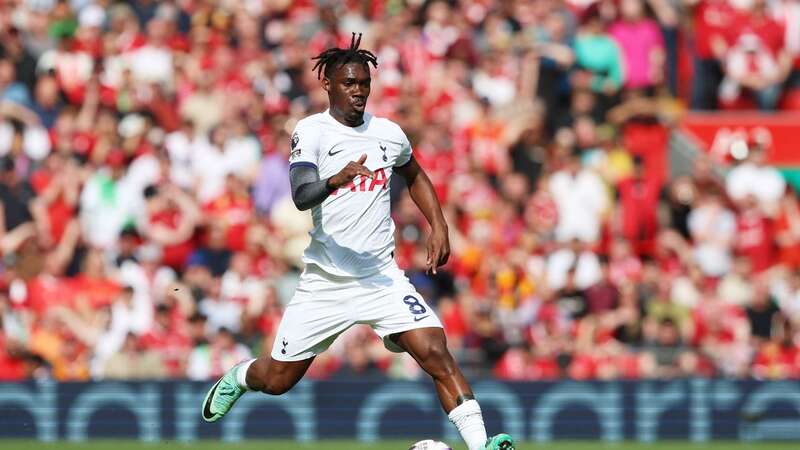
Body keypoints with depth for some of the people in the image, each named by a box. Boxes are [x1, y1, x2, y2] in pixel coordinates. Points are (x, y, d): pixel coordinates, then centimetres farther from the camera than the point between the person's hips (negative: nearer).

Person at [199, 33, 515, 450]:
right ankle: (239, 377, 44)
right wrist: (338, 180, -42)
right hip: (325, 283, -2)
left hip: (383, 278, 2)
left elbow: (415, 177, 27)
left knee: (435, 354, -19)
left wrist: (438, 226, 15)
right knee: (278, 380, 9)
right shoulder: (312, 131, -8)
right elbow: (301, 197, -23)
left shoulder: (389, 133, 5)